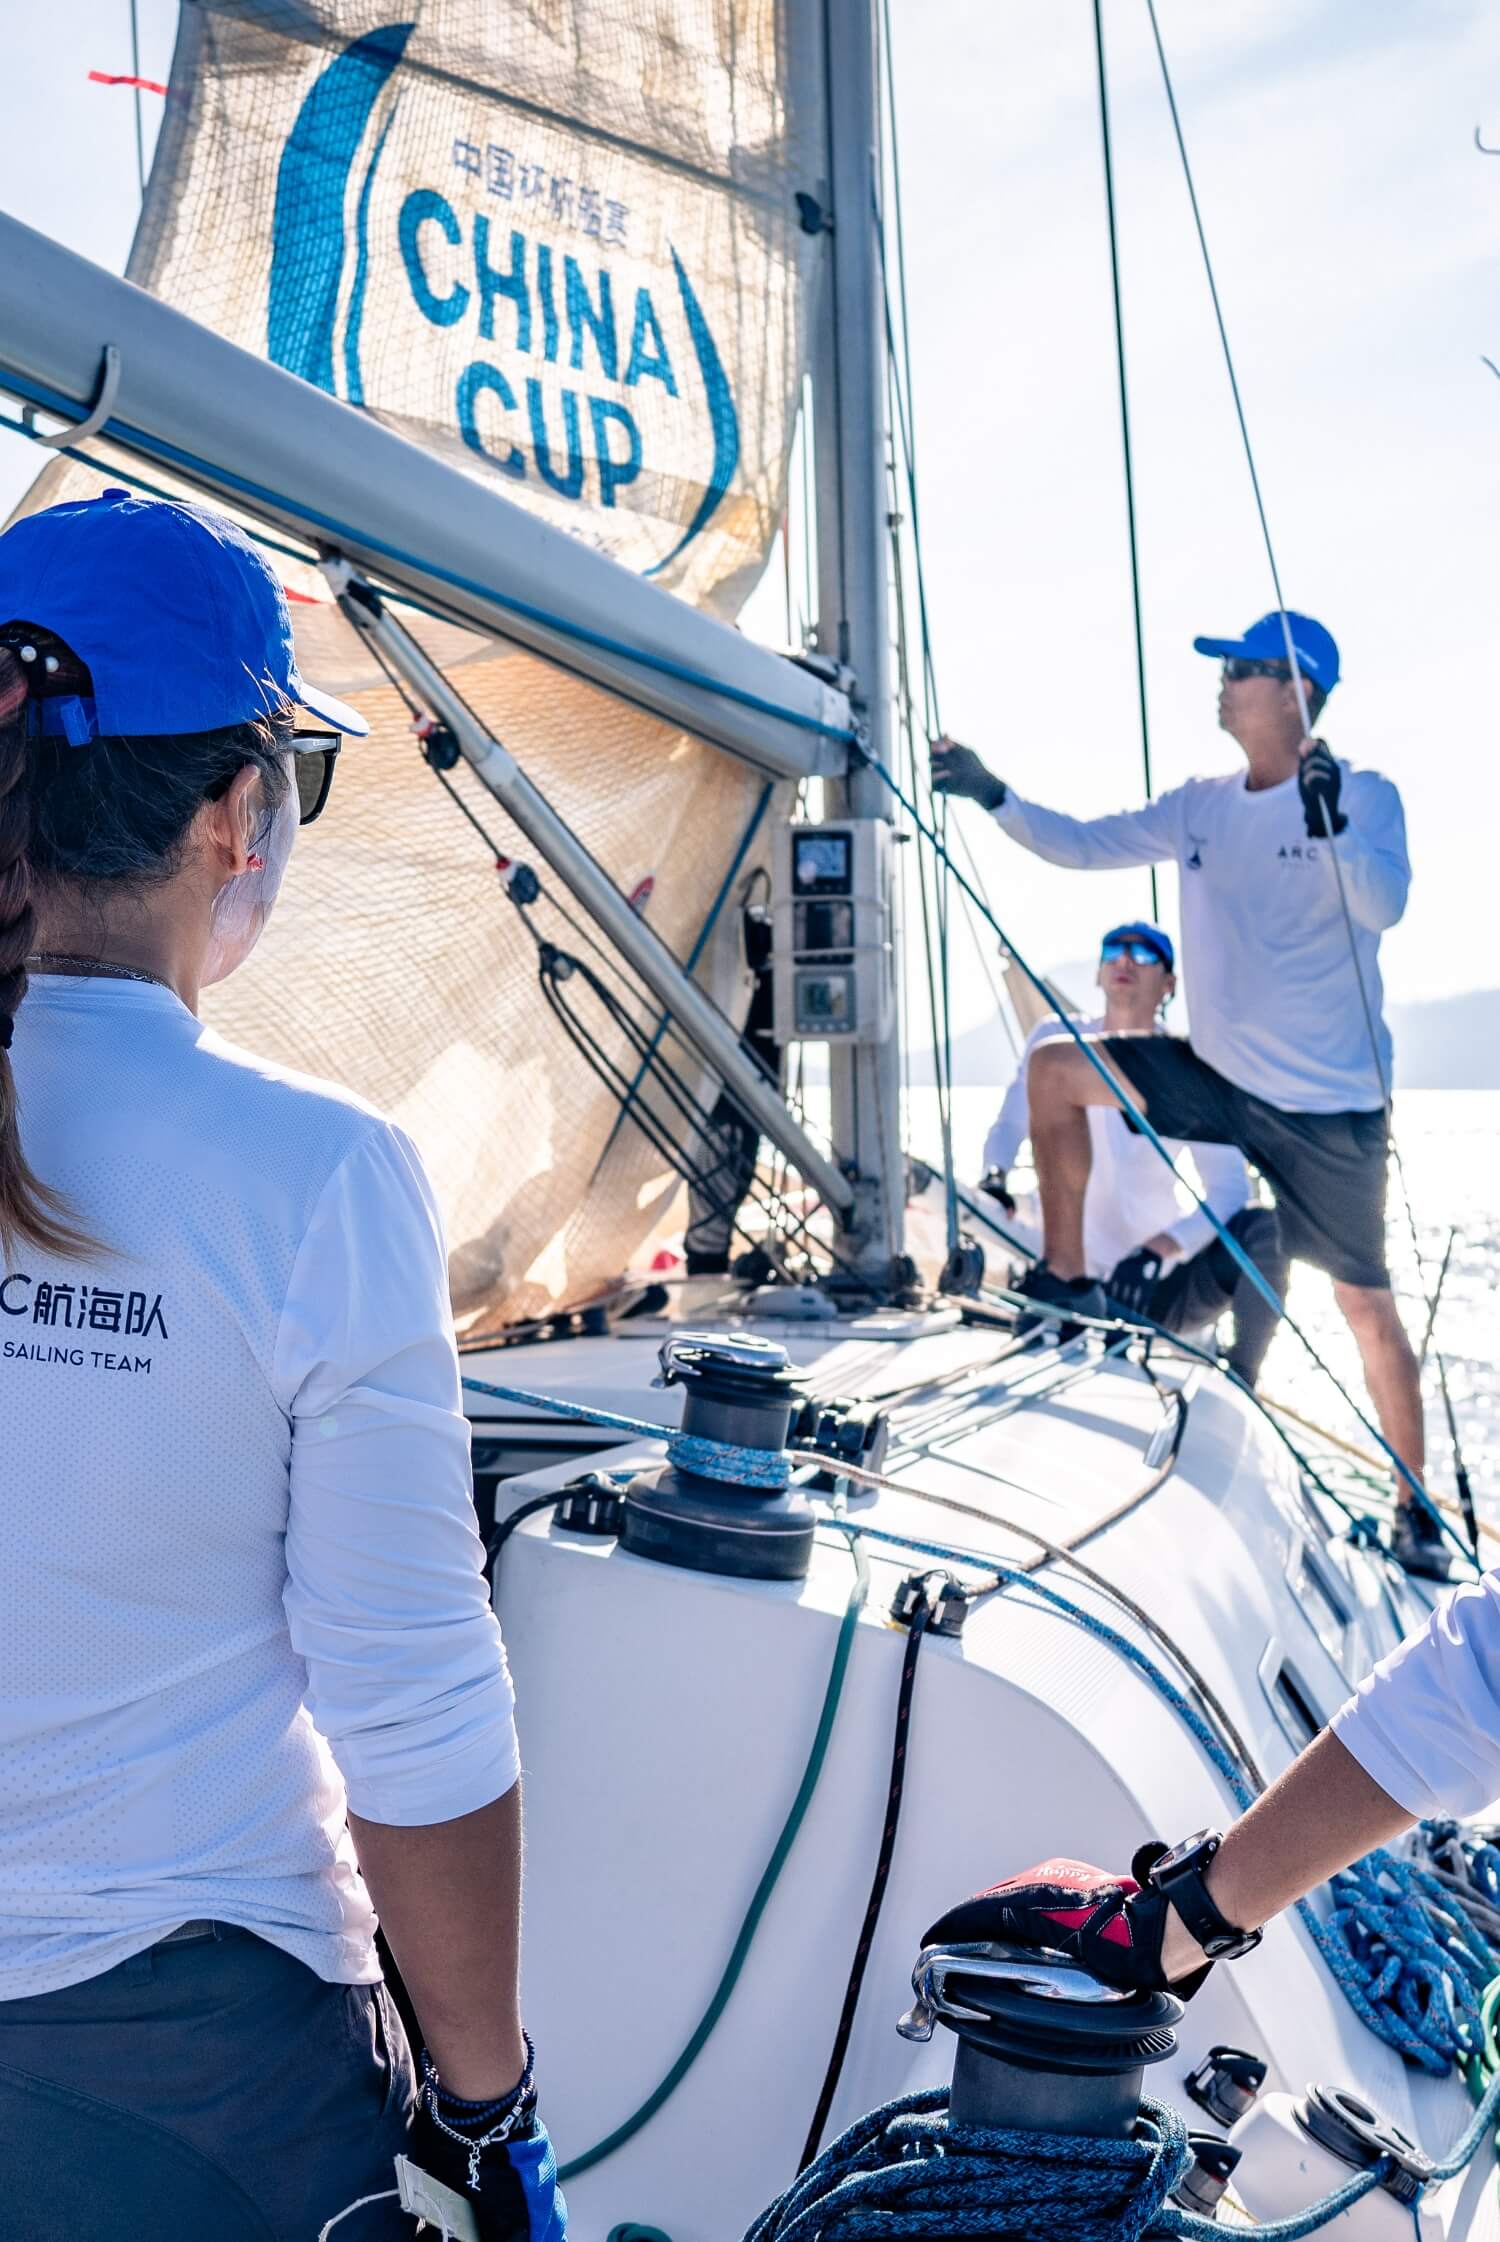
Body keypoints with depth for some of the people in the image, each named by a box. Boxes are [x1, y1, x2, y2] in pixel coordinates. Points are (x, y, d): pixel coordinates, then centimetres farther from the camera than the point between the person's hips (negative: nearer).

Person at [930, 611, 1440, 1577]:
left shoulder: (1366, 797, -10)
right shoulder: (1201, 806, 6)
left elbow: (1384, 906, -26)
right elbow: (1084, 845, 6)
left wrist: (1330, 825, -42)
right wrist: (993, 794, -3)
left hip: (1330, 1102, -5)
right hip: (1218, 1076, 6)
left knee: (1368, 1306, 1)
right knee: (1056, 1071, -2)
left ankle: (1417, 1510, 19)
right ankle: (1068, 1280, 8)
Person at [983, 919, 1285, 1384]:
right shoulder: (1055, 1042, -2)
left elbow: (1229, 1187, -13)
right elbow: (1009, 1127, 2)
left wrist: (1162, 1247, -31)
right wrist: (994, 1176, -22)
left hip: (1166, 1288, 0)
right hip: (1078, 1285, 0)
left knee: (1264, 1226, -27)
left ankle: (1241, 1384, -14)